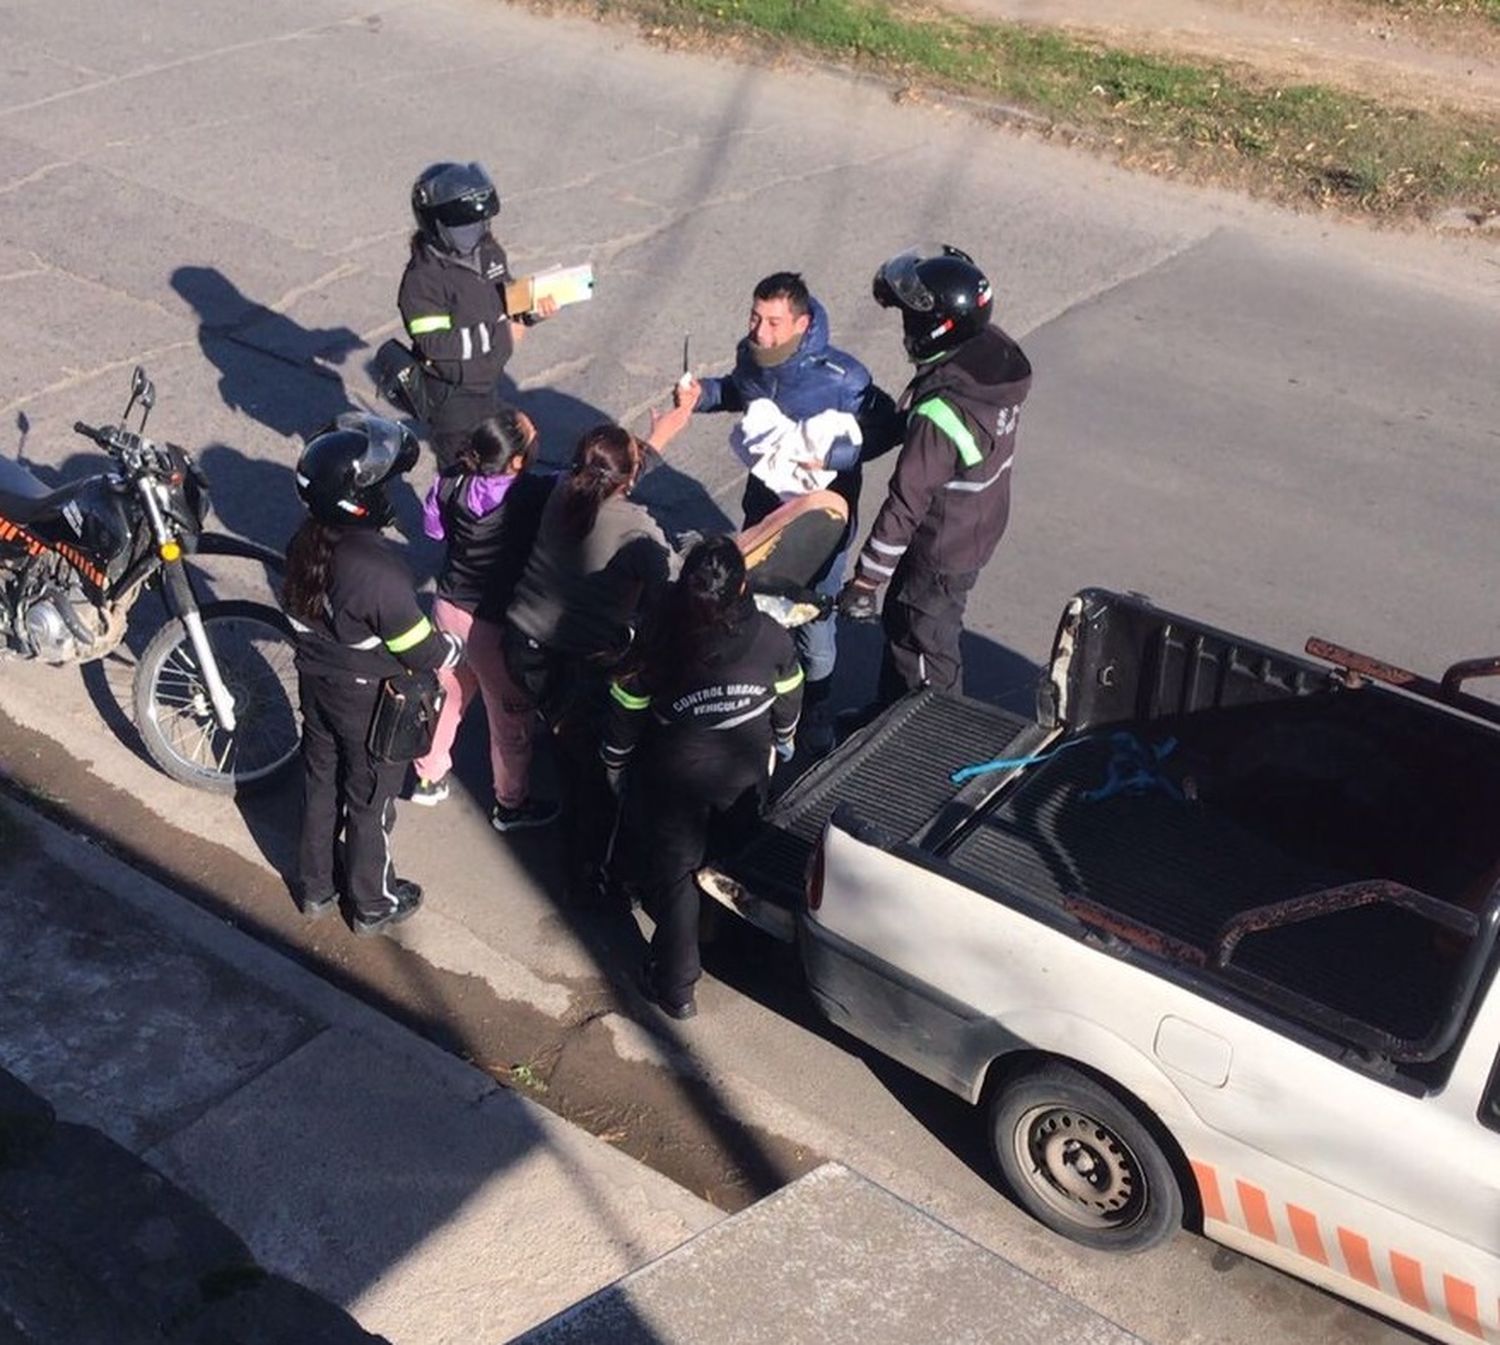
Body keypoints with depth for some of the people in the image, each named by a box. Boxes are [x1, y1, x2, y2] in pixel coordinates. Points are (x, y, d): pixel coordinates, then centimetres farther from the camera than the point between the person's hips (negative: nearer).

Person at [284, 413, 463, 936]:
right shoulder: (379, 572, -34)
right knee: (369, 802, 15)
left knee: (320, 786, 24)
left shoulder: (305, 544, -12)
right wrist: (456, 645, -3)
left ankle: (315, 888, 44)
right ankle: (373, 904, 35)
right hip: (370, 703, -6)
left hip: (316, 685, 6)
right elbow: (423, 652, -24)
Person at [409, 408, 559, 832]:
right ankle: (511, 805, 38)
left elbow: (433, 526, 7)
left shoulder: (452, 482, -14)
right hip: (496, 626, -5)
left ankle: (429, 778, 48)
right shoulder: (535, 496, -30)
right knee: (512, 721, 17)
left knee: (447, 695, 28)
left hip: (450, 608, 6)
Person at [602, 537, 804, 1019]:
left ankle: (675, 988, 20)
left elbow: (623, 720, -12)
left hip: (674, 783, -2)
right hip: (745, 779, 3)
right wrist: (785, 740, 20)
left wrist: (616, 769, 7)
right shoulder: (771, 639, -19)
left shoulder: (656, 647, -24)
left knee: (671, 875, 14)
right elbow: (788, 702, -1)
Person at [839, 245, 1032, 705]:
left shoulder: (941, 415, -36)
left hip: (942, 553, -9)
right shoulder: (997, 358, -12)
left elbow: (905, 505, -29)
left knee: (926, 654, 14)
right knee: (900, 620, 27)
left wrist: (863, 582, -20)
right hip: (981, 526, 9)